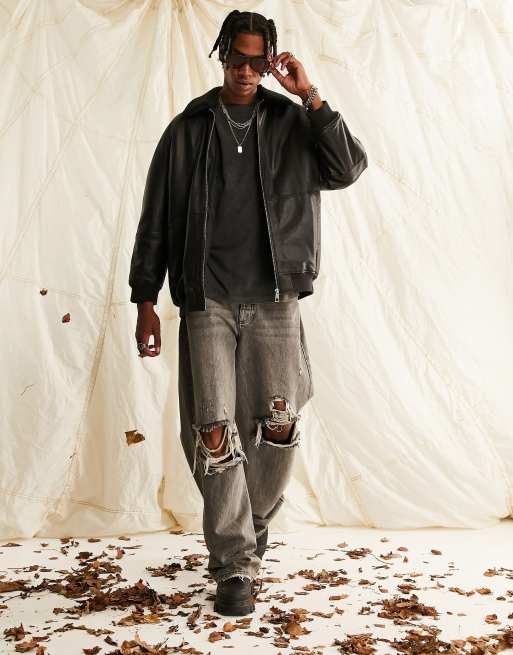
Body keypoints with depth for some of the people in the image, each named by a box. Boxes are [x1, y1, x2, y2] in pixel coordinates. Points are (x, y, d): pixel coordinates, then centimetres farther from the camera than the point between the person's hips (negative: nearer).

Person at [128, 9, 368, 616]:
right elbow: (155, 220, 7)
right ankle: (236, 566, 5)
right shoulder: (187, 130, 7)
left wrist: (311, 98, -8)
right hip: (206, 301, -1)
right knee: (214, 434, -6)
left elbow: (348, 169, -5)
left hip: (274, 299, 1)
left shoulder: (292, 123, 9)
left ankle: (252, 525, 32)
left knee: (279, 427, 4)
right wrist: (145, 301, 4)